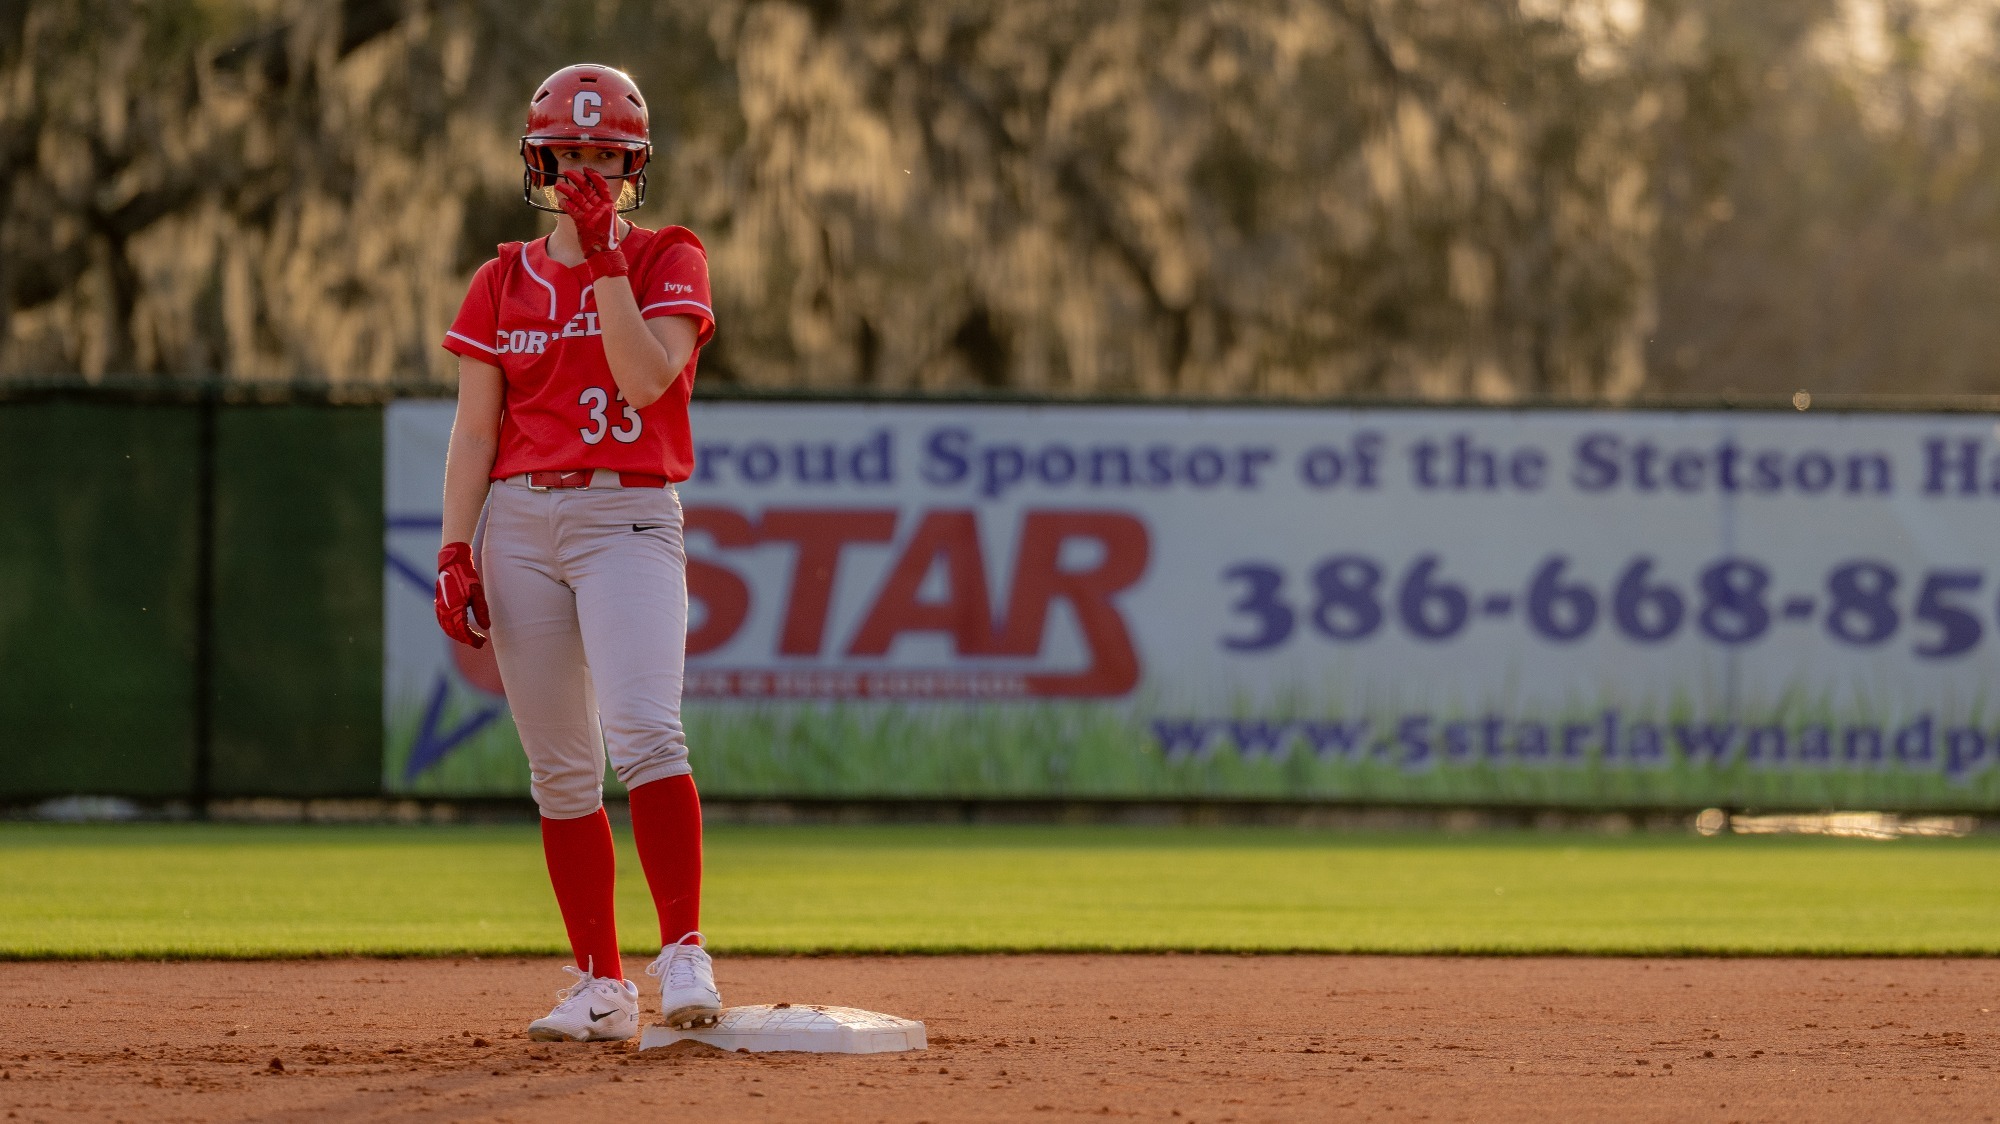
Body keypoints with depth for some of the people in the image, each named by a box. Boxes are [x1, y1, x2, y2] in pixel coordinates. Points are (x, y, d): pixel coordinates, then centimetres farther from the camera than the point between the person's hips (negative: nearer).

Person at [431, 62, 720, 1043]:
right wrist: (455, 551, -2)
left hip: (628, 518, -3)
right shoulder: (502, 283, 11)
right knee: (559, 770, 3)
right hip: (518, 522, 4)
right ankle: (601, 988, 8)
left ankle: (684, 956, -23)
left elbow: (646, 376, -14)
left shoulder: (669, 261, 3)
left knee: (643, 733, -23)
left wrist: (605, 261, -13)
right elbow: (474, 428, 8)